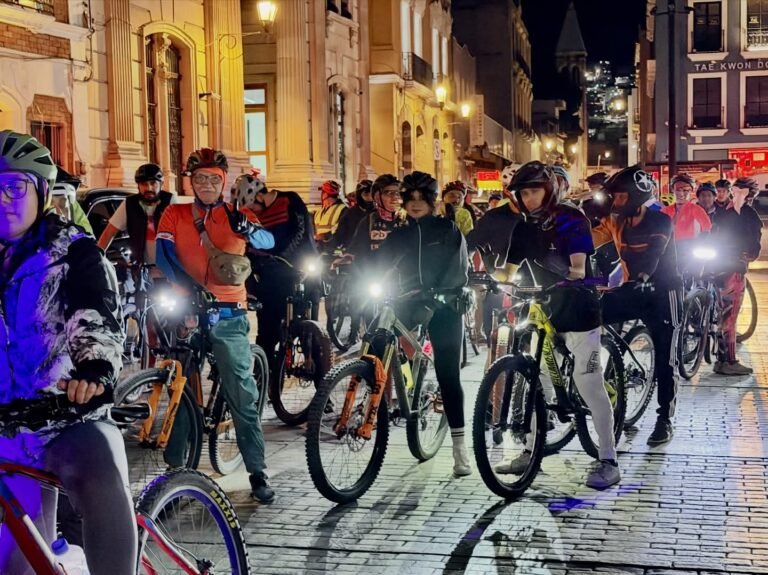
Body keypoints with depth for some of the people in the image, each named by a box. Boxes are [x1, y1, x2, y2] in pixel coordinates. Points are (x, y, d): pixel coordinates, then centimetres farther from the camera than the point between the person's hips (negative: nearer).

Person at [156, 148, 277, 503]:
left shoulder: (237, 215, 6)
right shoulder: (174, 214, 7)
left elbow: (267, 243, -13)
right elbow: (164, 256, -8)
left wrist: (247, 228, -37)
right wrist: (191, 288, -25)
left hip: (228, 315, -1)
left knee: (243, 394, -2)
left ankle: (257, 473, 5)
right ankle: (174, 467, 20)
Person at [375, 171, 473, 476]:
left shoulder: (448, 230, 3)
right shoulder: (398, 235, 14)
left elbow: (459, 268, -9)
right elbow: (379, 264, 6)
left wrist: (439, 294, -24)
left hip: (444, 307, -3)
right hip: (409, 307, 4)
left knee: (448, 374, -6)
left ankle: (459, 445, -3)